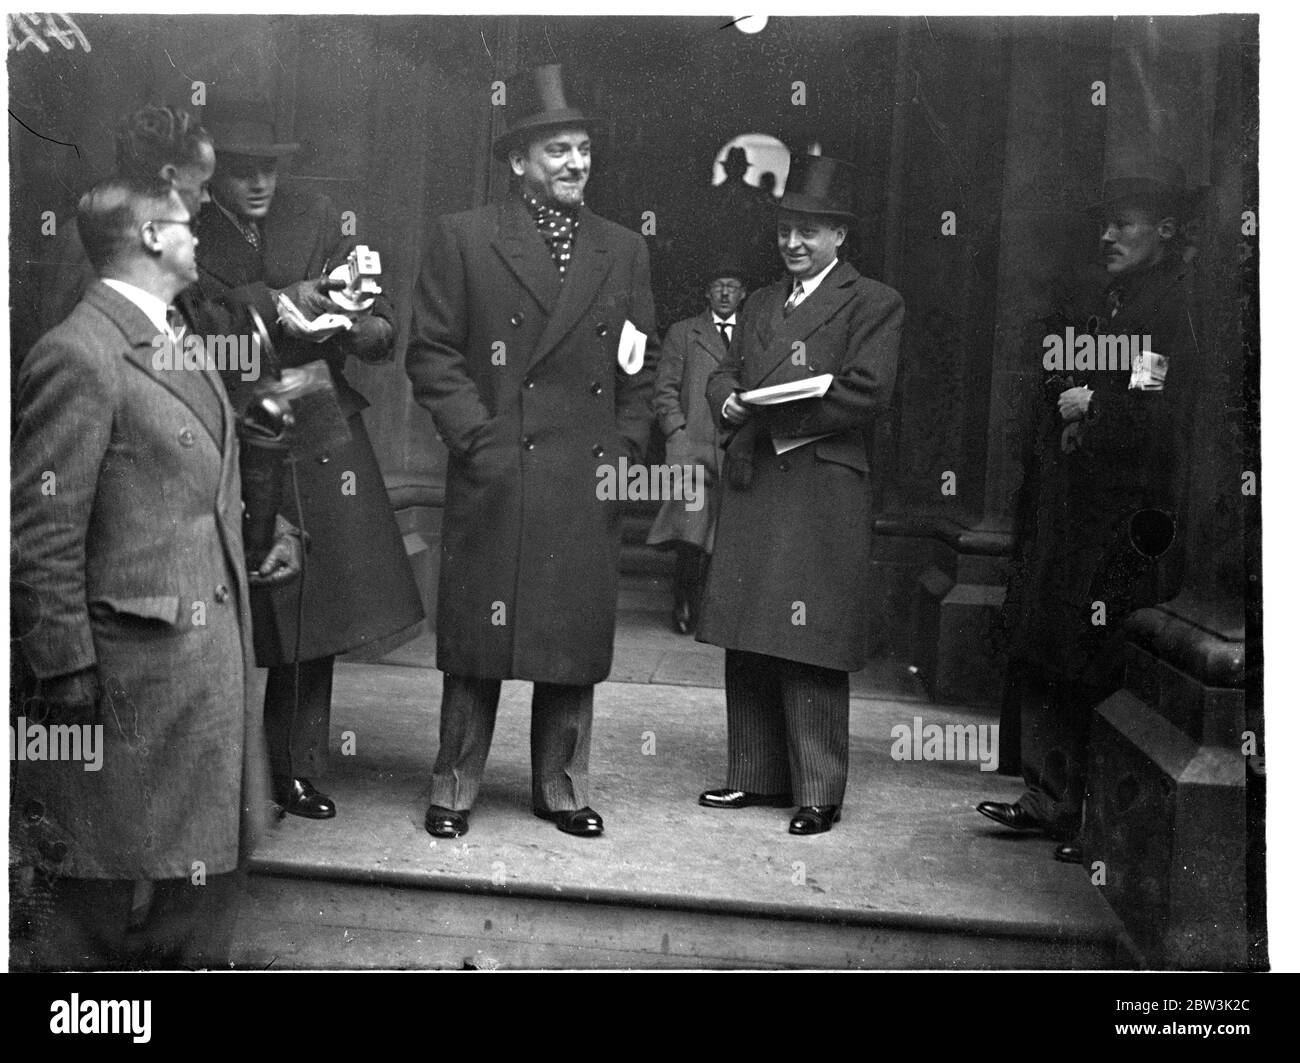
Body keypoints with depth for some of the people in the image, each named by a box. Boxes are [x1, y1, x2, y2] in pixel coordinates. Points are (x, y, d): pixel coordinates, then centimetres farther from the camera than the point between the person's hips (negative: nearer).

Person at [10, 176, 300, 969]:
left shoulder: (177, 343, 15)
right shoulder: (77, 357, -16)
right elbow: (42, 537, -18)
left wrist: (269, 531, 10)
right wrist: (65, 673, -17)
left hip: (213, 664, 9)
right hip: (135, 675, -9)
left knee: (207, 866, 19)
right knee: (109, 899, 5)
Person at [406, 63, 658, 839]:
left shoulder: (624, 251, 13)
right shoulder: (463, 238, 3)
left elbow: (643, 362, 15)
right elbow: (432, 353, 0)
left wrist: (625, 447, 4)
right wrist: (480, 440, -9)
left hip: (589, 484, 3)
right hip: (494, 478, -3)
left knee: (577, 637, 7)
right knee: (477, 634, 3)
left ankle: (563, 786, 23)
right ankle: (455, 788, 18)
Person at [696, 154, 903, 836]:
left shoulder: (873, 304, 2)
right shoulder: (759, 304, 22)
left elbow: (867, 391, -10)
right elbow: (726, 374, 19)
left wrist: (776, 415, -13)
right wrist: (729, 401, -5)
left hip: (821, 492, -6)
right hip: (750, 489, 6)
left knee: (809, 648, -5)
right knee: (747, 641, 9)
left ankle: (819, 791, 6)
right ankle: (754, 775, 21)